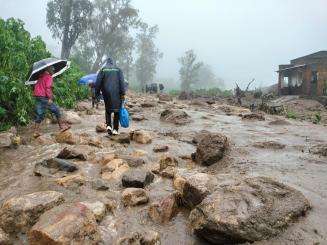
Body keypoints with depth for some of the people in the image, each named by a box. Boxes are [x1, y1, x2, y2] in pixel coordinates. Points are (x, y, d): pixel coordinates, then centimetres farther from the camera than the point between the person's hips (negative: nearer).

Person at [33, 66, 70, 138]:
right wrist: (50, 98, -20)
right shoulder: (49, 77, -5)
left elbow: (37, 86, 23)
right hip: (44, 97, -8)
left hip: (37, 97, 8)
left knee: (39, 114, 10)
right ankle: (62, 126, 6)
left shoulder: (41, 77, 20)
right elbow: (48, 88, -17)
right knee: (56, 110, 2)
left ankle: (36, 131, 7)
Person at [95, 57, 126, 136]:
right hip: (116, 93, -1)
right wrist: (123, 93, -4)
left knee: (108, 109, 16)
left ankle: (109, 125, -3)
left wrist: (97, 93, 5)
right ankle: (115, 129, 3)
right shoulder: (118, 70, 8)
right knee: (117, 110, 6)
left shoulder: (103, 70, 8)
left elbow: (98, 82, 1)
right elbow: (122, 82, -2)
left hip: (106, 93, 1)